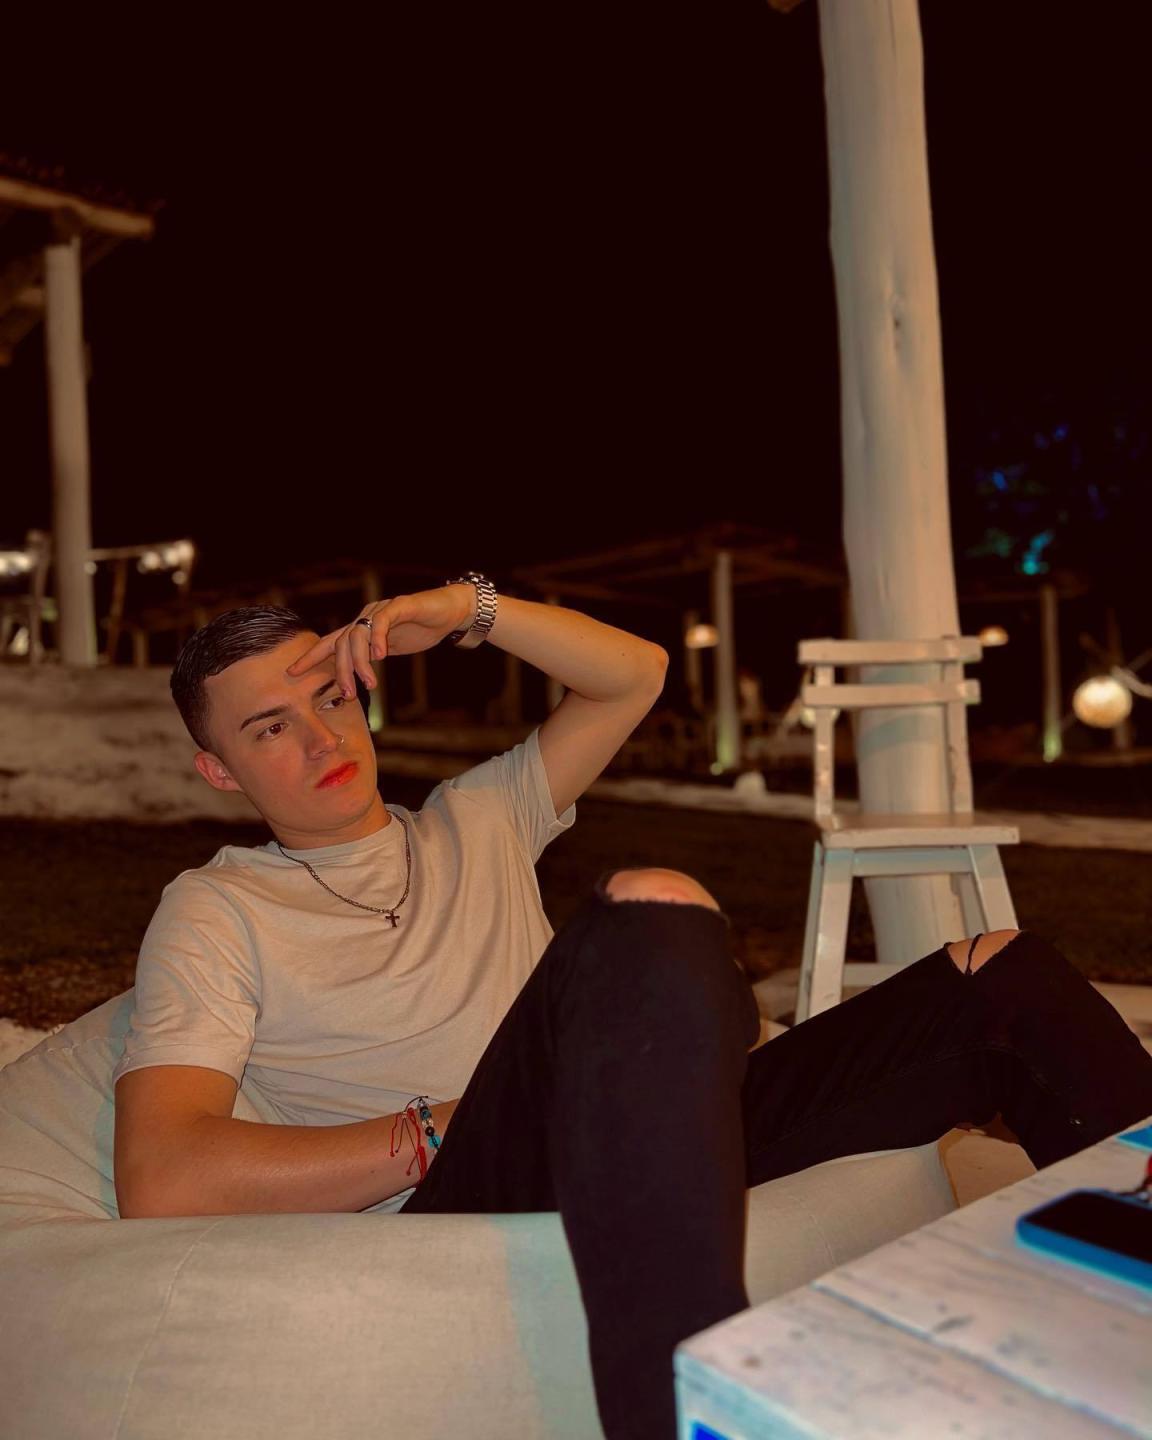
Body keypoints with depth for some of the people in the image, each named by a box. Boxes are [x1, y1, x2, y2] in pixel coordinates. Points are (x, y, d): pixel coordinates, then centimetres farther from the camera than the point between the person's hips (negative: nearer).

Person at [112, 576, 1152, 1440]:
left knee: (1001, 974, -1)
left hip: (659, 1137, 6)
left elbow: (636, 674, 22)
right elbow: (161, 1186, -5)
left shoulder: (475, 822, 23)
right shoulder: (218, 910, 9)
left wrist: (465, 609, 8)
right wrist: (438, 1131, -11)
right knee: (653, 909, -35)